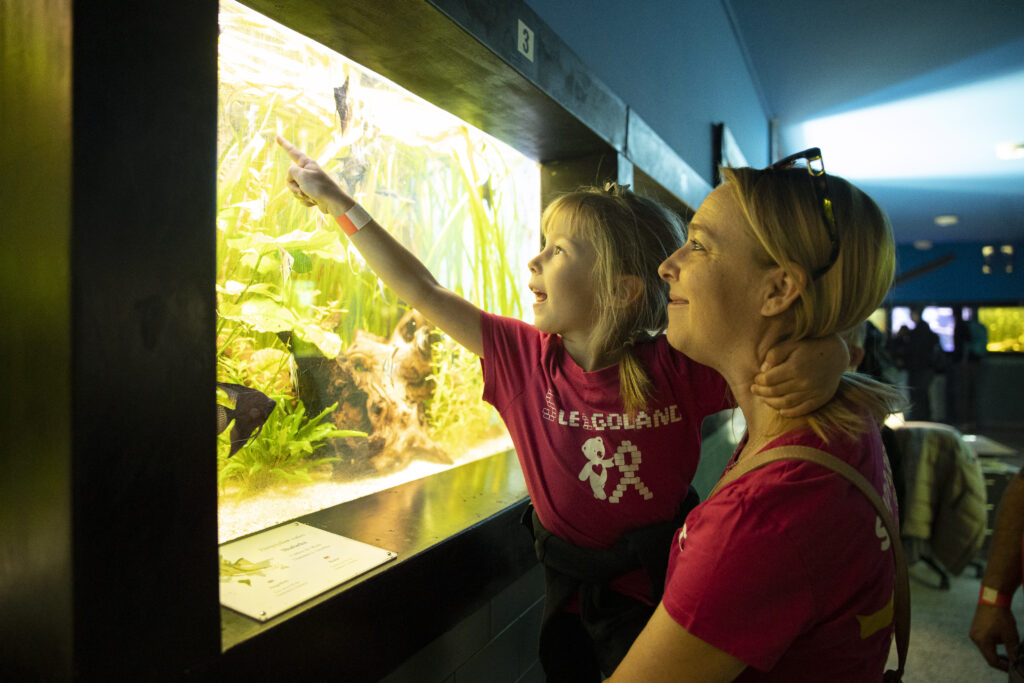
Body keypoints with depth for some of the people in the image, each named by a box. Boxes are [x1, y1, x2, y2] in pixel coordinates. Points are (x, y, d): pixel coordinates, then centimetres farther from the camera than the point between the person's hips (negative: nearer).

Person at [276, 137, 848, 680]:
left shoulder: (679, 368, -21)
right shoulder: (525, 354, -14)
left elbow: (826, 344, -15)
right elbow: (422, 291, -10)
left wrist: (821, 360, -40)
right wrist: (334, 198, -4)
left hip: (666, 593, -2)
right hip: (572, 597, 2)